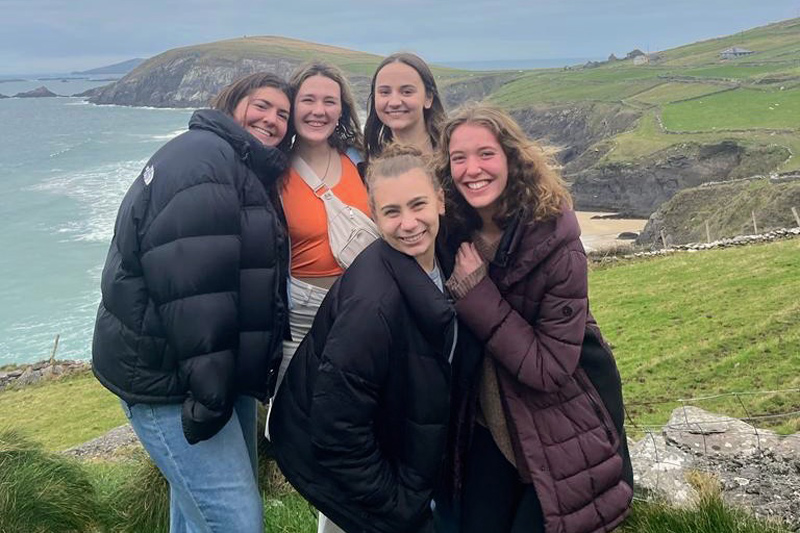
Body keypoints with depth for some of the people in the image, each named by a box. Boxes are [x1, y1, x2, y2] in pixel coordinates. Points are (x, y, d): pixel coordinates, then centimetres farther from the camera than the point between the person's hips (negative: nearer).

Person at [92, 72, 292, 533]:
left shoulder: (253, 173, 19)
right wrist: (207, 386, -26)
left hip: (220, 369, 10)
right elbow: (190, 281, -25)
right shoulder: (201, 156, -14)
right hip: (171, 376, -10)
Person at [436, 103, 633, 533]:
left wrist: (475, 291, -26)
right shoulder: (455, 232, -8)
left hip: (563, 429, -4)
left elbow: (551, 369, -24)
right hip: (490, 422, 4)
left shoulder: (554, 241, -21)